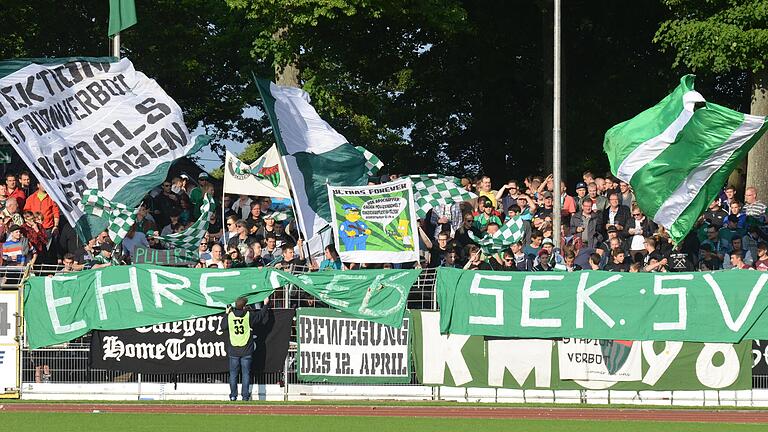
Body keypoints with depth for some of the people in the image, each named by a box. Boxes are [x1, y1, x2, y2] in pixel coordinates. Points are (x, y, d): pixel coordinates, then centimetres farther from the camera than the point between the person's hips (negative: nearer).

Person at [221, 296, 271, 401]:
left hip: (233, 350, 1)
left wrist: (226, 313, 23)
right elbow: (261, 316, 8)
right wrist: (265, 305, 24)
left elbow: (222, 326, 10)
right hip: (246, 351, -1)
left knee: (233, 374, 7)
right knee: (246, 374, 4)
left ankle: (233, 395, 6)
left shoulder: (230, 316, -5)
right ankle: (245, 395, 2)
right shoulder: (249, 315, -8)